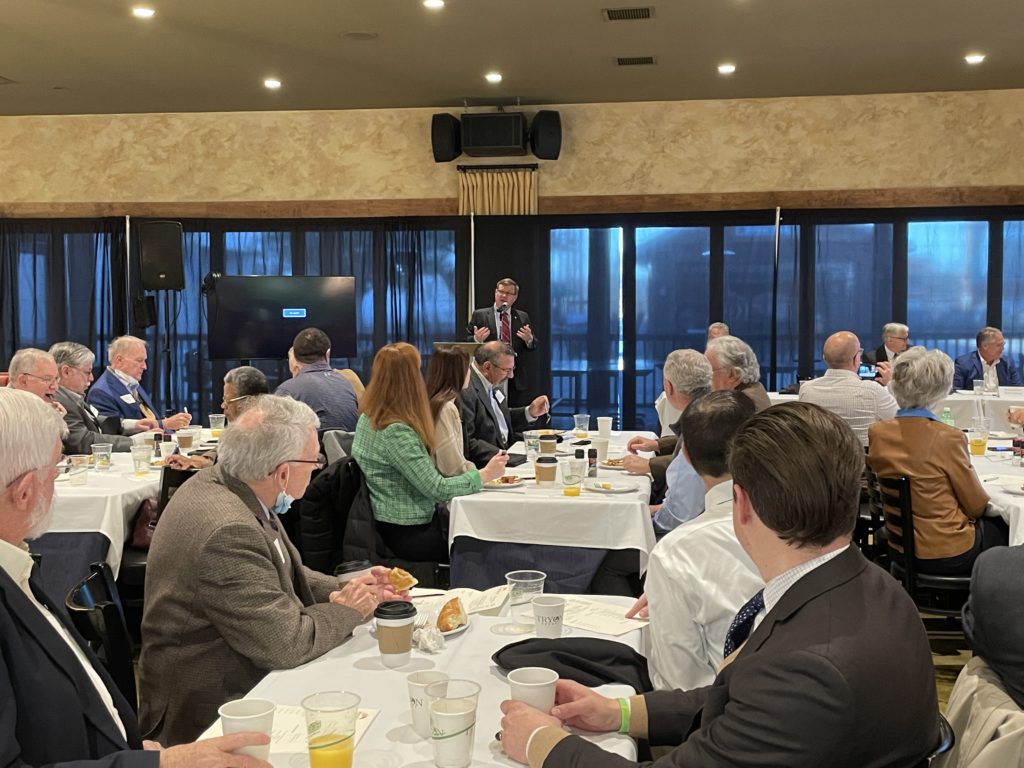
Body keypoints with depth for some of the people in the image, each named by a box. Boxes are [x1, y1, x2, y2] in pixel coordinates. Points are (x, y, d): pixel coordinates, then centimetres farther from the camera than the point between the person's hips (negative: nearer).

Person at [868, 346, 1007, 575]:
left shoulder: (876, 433, -8)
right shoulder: (948, 438, -24)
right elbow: (977, 506, -11)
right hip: (947, 553, -6)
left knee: (992, 521, 30)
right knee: (1003, 526, 25)